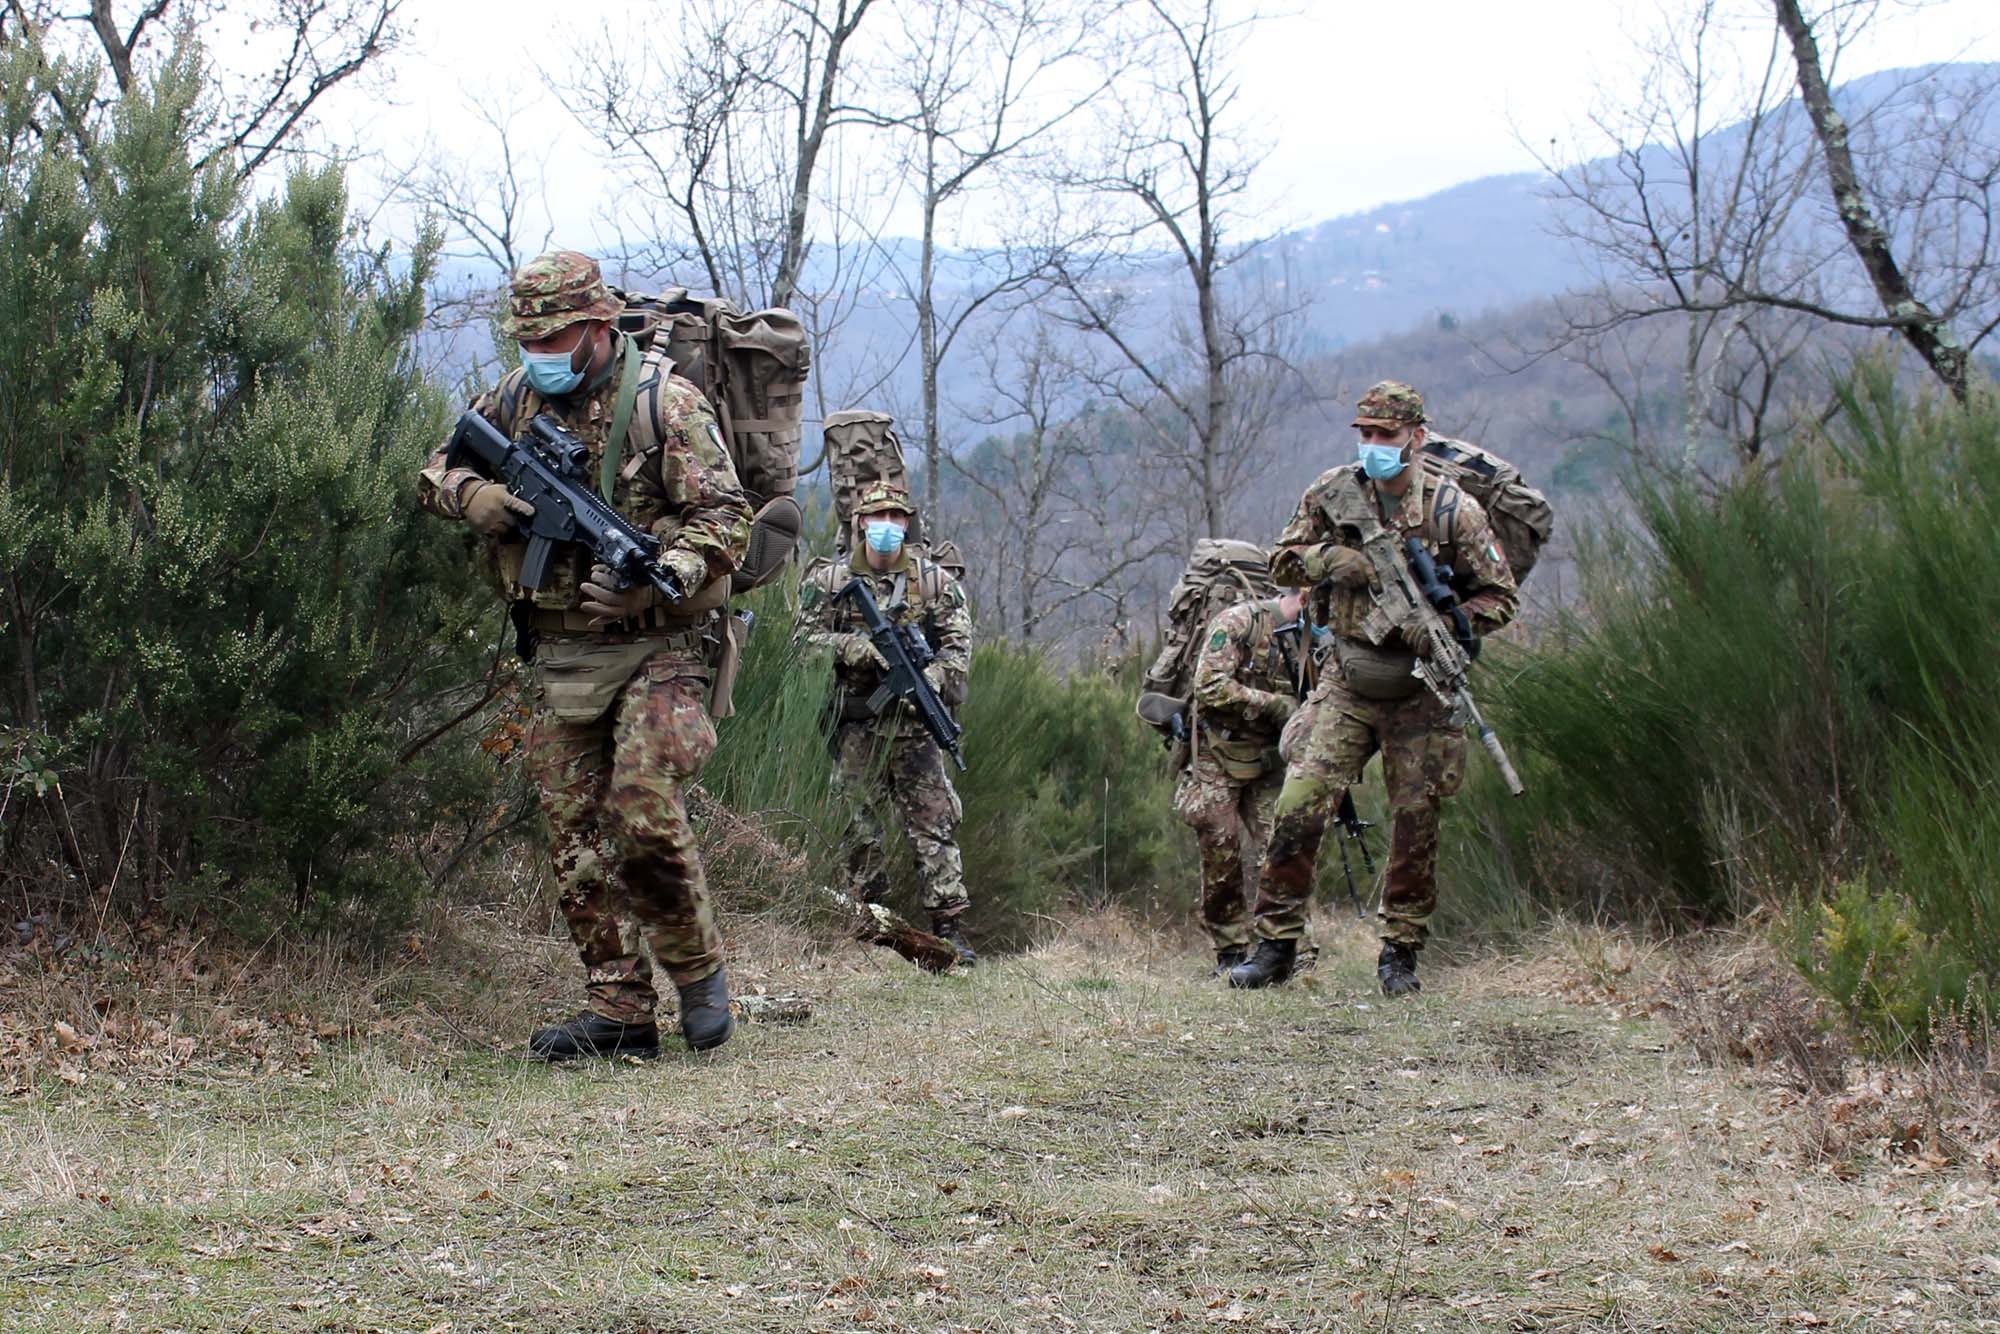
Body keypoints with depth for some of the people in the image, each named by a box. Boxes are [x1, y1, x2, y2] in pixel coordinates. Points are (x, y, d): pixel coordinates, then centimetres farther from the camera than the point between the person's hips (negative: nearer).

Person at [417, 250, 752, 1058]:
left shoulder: (664, 401, -8)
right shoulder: (514, 400, 8)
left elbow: (726, 519, -11)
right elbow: (434, 472, 18)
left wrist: (654, 580, -27)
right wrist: (473, 496, -6)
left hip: (657, 648, -5)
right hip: (561, 652, 6)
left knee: (642, 812, -18)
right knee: (578, 837, 3)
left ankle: (697, 968, 5)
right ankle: (619, 1014, 9)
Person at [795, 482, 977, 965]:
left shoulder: (934, 581, 7)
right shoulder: (829, 580, 6)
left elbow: (958, 646, 2)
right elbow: (807, 637, -2)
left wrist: (932, 677, -16)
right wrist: (856, 648, -17)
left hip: (913, 724, 0)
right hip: (855, 726, 0)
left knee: (933, 822, -5)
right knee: (860, 825, 5)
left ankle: (950, 928, -6)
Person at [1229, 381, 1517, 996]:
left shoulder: (1453, 509, -5)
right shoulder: (1331, 493, 2)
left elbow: (1498, 597, 0)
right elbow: (1284, 561, 12)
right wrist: (1332, 560, -9)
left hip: (1419, 694, -1)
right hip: (1346, 685, 1)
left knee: (1416, 822, 3)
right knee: (1298, 806, -9)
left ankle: (1400, 951, 18)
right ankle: (1275, 942, 1)